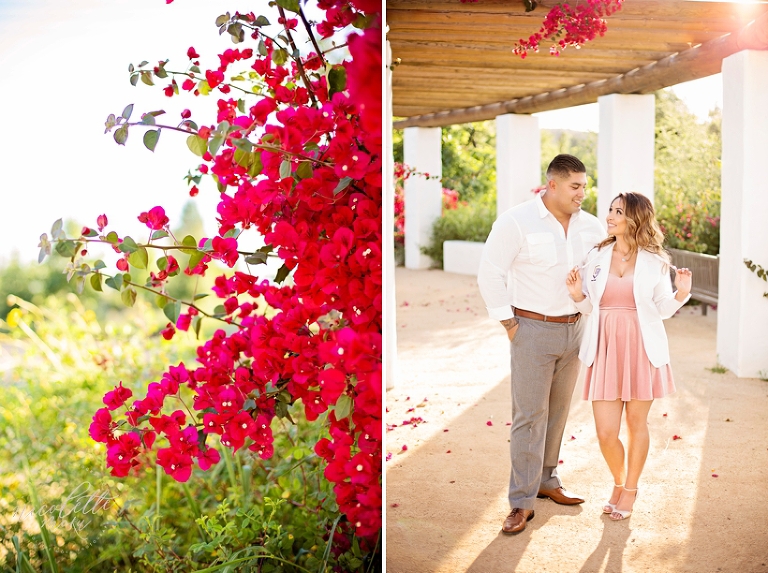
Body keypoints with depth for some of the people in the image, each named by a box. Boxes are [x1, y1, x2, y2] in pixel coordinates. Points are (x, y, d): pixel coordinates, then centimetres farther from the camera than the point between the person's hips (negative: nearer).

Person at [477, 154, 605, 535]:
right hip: (532, 329, -5)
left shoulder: (589, 226, 5)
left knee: (558, 410, 14)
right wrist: (508, 323, -10)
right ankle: (522, 501, 1)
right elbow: (490, 273, -9)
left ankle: (546, 480, 29)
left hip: (573, 329, 6)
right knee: (530, 415, -5)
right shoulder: (516, 221, -10)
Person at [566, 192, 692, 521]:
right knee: (606, 433, -1)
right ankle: (618, 482, 29)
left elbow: (662, 309, 5)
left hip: (641, 349, -1)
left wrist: (681, 293, -13)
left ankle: (630, 489, 29)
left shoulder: (654, 262, 0)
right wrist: (577, 295, -10)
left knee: (636, 423, 9)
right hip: (605, 349, 1)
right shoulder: (596, 257, 4)